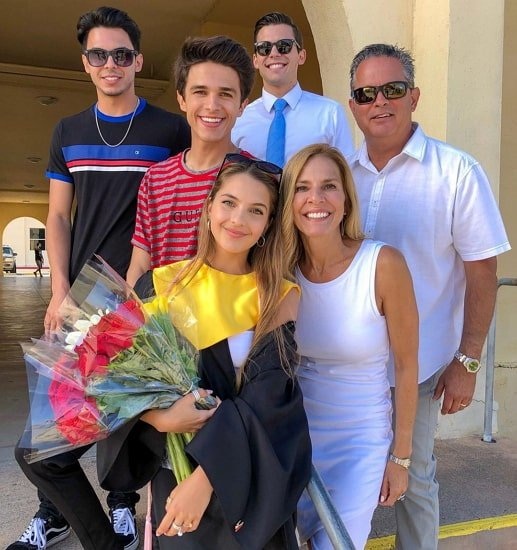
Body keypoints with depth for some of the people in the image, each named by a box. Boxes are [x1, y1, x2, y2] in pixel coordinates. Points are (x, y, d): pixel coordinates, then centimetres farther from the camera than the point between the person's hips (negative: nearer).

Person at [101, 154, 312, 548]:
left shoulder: (281, 295, -7)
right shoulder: (165, 282, -4)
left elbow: (267, 397, -15)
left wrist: (206, 477, -22)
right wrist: (161, 418, -22)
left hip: (253, 480, 0)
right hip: (174, 469, 1)